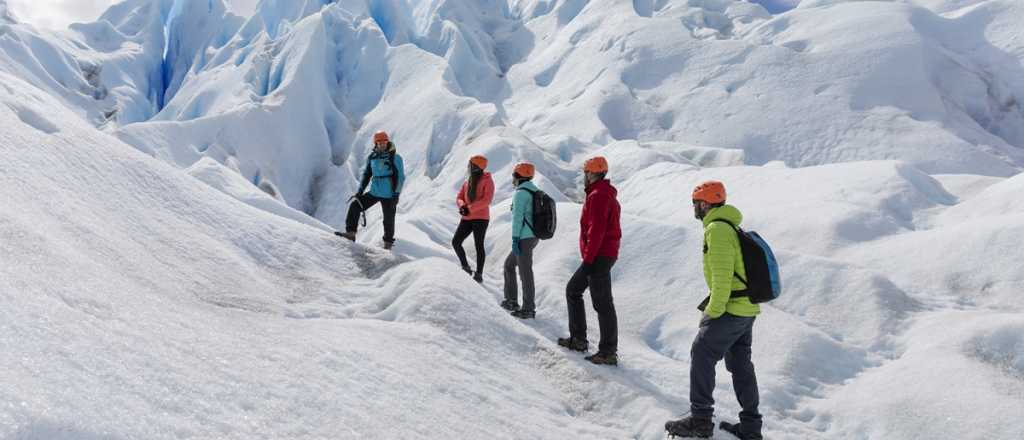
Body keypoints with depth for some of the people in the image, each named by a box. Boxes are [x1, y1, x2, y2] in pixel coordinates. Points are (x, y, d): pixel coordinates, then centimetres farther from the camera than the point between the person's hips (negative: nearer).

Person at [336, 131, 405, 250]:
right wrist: (360, 191, 9)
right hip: (374, 192, 5)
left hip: (389, 195, -5)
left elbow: (400, 177, -9)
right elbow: (366, 174, 15)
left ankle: (388, 243, 21)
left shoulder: (395, 158, -9)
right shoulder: (372, 158, 5)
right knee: (354, 206, -5)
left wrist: (396, 194, -14)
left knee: (388, 220, 3)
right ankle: (351, 233, -1)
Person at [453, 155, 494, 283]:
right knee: (455, 242, 1)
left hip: (481, 218, -7)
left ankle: (479, 274, 3)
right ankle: (466, 268, 16)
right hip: (467, 219, 7)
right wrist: (462, 206, -13)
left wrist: (470, 208, -21)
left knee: (479, 245, -4)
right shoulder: (467, 182, 15)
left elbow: (487, 199, -16)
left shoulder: (487, 181, -4)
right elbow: (459, 198, 12)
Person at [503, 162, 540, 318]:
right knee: (509, 264, 21)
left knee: (525, 272, 0)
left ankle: (529, 309, 9)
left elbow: (517, 217, -19)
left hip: (524, 239, -10)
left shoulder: (521, 192, -14)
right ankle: (511, 301, 25)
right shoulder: (535, 190, 14)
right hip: (533, 237, 10)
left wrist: (515, 240, -18)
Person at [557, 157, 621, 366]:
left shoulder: (597, 196, -15)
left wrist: (588, 258, -21)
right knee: (573, 290, 19)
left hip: (598, 257, -11)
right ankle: (578, 339, 24)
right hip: (607, 254, 11)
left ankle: (608, 352, -2)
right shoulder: (608, 195, 17)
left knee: (602, 303, -7)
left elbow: (596, 230, -23)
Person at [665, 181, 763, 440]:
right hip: (747, 309, 10)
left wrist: (713, 311, -17)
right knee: (740, 364, 14)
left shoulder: (717, 229, -15)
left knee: (702, 356, -3)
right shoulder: (732, 226, 16)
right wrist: (713, 304, 18)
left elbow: (722, 276, -22)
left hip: (731, 311, -10)